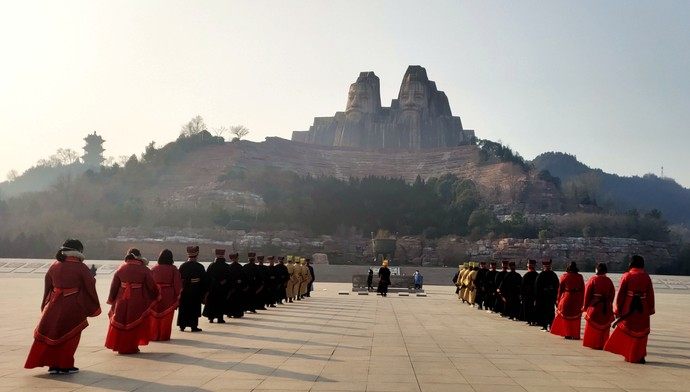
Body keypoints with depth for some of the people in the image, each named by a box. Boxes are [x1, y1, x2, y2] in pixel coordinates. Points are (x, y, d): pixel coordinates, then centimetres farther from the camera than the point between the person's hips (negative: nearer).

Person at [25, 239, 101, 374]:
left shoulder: (54, 265, 2)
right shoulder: (81, 267, -12)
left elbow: (47, 286, 11)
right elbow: (90, 288, -7)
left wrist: (46, 305, 23)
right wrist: (95, 307, 5)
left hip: (54, 306, 4)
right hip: (73, 307, -4)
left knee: (51, 334, 16)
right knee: (70, 335, 9)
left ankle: (53, 364, 19)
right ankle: (65, 365, 14)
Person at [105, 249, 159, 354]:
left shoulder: (120, 269, 2)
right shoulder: (144, 270, -8)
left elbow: (114, 286, 5)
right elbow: (152, 286, -5)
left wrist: (111, 300, 17)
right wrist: (156, 296, 12)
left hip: (121, 303, 3)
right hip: (138, 304, -3)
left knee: (120, 324, 14)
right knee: (134, 325, 8)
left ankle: (119, 346, 21)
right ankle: (131, 347, 11)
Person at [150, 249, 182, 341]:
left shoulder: (154, 268, -2)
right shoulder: (173, 269, -7)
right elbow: (177, 284, -7)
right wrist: (177, 296, 1)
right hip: (168, 296, -1)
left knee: (154, 316, 13)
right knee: (166, 316, 9)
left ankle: (153, 335, 17)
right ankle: (164, 336, 14)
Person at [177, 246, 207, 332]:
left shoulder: (182, 266, -2)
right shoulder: (200, 267, -8)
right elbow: (204, 280, -5)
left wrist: (179, 290, 7)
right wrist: (203, 292, 3)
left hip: (184, 291, 2)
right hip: (196, 292, -2)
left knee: (183, 308, 11)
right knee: (194, 309, 4)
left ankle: (182, 325, 15)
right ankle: (193, 326, 5)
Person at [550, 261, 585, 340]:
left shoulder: (564, 276, -6)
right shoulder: (580, 277, -1)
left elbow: (560, 289, -2)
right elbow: (583, 290, 2)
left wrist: (558, 300, 6)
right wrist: (581, 302, 9)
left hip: (566, 299, -2)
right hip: (577, 300, 2)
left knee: (566, 317, 9)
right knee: (576, 318, 11)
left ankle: (568, 334, 9)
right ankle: (575, 335, 12)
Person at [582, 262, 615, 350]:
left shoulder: (592, 280, -9)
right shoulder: (609, 281, 0)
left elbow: (587, 294, -8)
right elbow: (612, 294, 2)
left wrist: (585, 306, 1)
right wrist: (608, 305, 12)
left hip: (594, 306, -3)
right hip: (606, 308, 3)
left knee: (592, 327, 9)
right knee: (604, 327, 13)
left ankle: (592, 343, 11)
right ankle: (602, 344, 14)